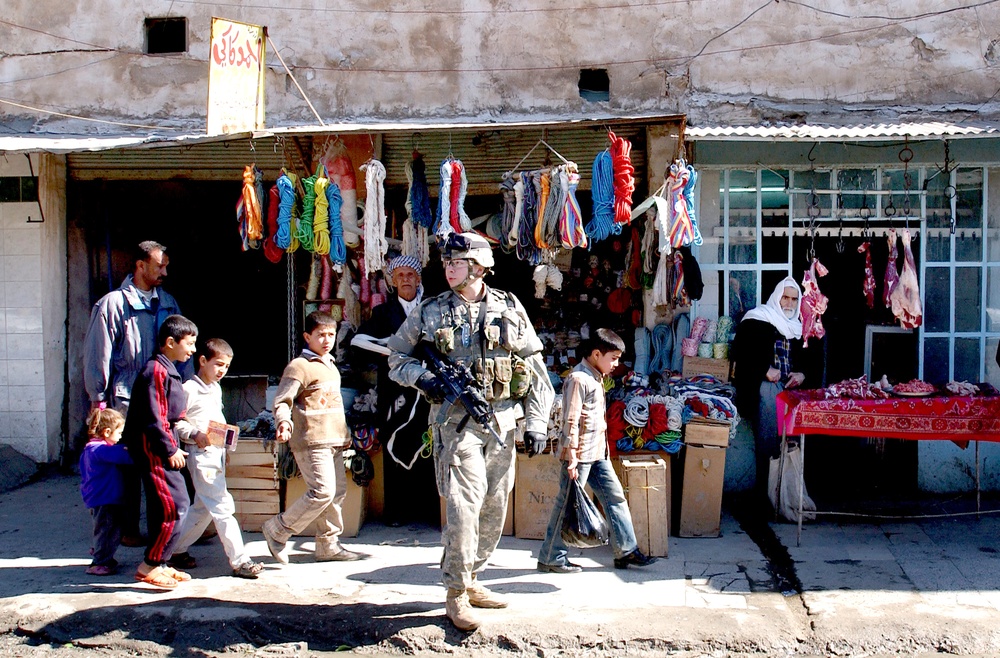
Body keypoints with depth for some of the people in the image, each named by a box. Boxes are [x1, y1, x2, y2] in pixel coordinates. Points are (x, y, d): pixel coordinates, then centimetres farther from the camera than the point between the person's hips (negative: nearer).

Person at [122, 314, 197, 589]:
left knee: (162, 508, 12)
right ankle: (150, 566, -5)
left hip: (162, 449, 10)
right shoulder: (155, 371, -15)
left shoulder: (168, 371, 17)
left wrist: (173, 446, 18)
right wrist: (170, 450, -17)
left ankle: (158, 564, 19)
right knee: (174, 506, -12)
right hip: (153, 449, -10)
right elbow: (152, 419, -20)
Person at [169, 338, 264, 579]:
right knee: (223, 509, -10)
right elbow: (175, 422, -13)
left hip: (217, 453, 9)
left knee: (203, 508, 16)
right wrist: (195, 435, -24)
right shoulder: (189, 389, -11)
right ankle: (240, 561, -8)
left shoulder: (216, 389, 16)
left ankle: (177, 551, 29)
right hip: (201, 456, -9)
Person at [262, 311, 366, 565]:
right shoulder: (299, 366, -7)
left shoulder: (331, 366, 21)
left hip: (333, 441, 9)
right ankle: (277, 529, -1)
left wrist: (344, 434, 31)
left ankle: (328, 545, 18)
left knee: (338, 491, 9)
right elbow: (282, 401, -12)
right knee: (322, 492, -15)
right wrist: (284, 422, -31)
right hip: (311, 441, -9)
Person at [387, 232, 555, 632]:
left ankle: (470, 579, 27)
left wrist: (537, 423, 1)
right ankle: (456, 594, -1)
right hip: (456, 420, -3)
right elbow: (397, 357, 12)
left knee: (494, 508, 10)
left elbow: (535, 369, 7)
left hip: (503, 421, 3)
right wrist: (422, 377, -9)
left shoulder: (509, 309, 5)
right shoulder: (429, 312, 3)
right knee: (464, 502, -13)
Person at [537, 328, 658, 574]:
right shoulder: (578, 379, -16)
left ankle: (626, 551, 16)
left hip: (598, 453, 10)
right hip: (580, 454, -10)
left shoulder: (596, 378, 15)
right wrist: (571, 457, -23)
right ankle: (551, 558, 8)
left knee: (615, 497, 10)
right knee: (567, 504, -1)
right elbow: (571, 420, -20)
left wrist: (603, 448, 20)